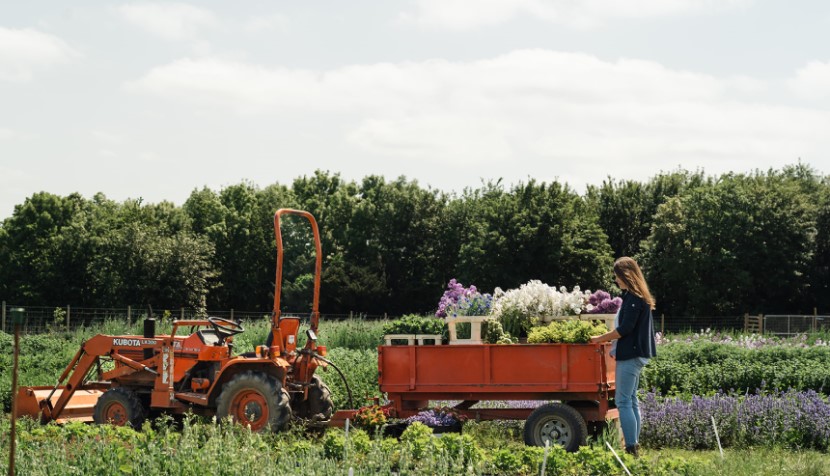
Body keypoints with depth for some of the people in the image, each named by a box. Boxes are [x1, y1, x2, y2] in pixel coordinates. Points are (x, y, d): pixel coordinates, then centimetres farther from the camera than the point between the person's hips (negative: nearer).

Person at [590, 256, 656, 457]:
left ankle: (631, 448, -12)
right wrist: (609, 339, 17)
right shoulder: (638, 297, 16)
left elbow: (624, 329, -19)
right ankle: (634, 445, 16)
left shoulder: (633, 298, -15)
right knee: (631, 400, 13)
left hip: (630, 355, -11)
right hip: (636, 354, 11)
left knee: (623, 401, -10)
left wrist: (601, 338, -10)